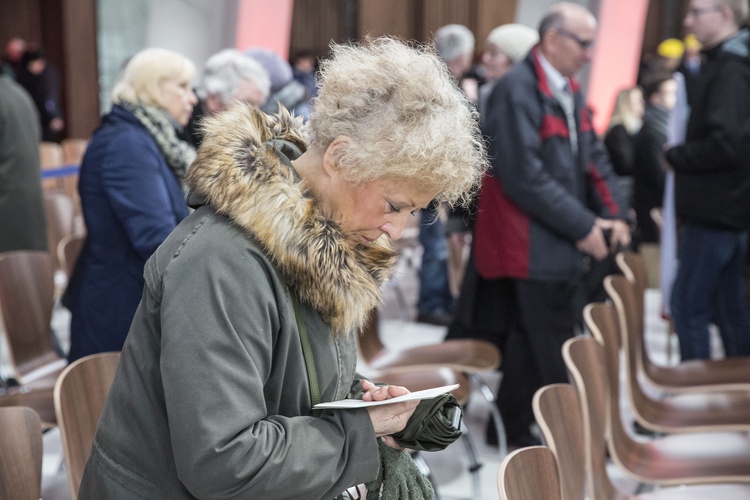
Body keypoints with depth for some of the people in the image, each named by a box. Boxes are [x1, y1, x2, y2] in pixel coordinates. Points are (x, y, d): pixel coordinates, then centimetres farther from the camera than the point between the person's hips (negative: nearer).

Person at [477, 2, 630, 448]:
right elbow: (524, 175, -21)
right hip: (534, 246, -9)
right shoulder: (517, 90, -15)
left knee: (533, 346, 14)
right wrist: (582, 226, -17)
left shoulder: (571, 92, 13)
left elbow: (594, 158, 15)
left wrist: (614, 215, -1)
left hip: (563, 243, 9)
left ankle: (512, 426, 24)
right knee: (552, 354, -1)